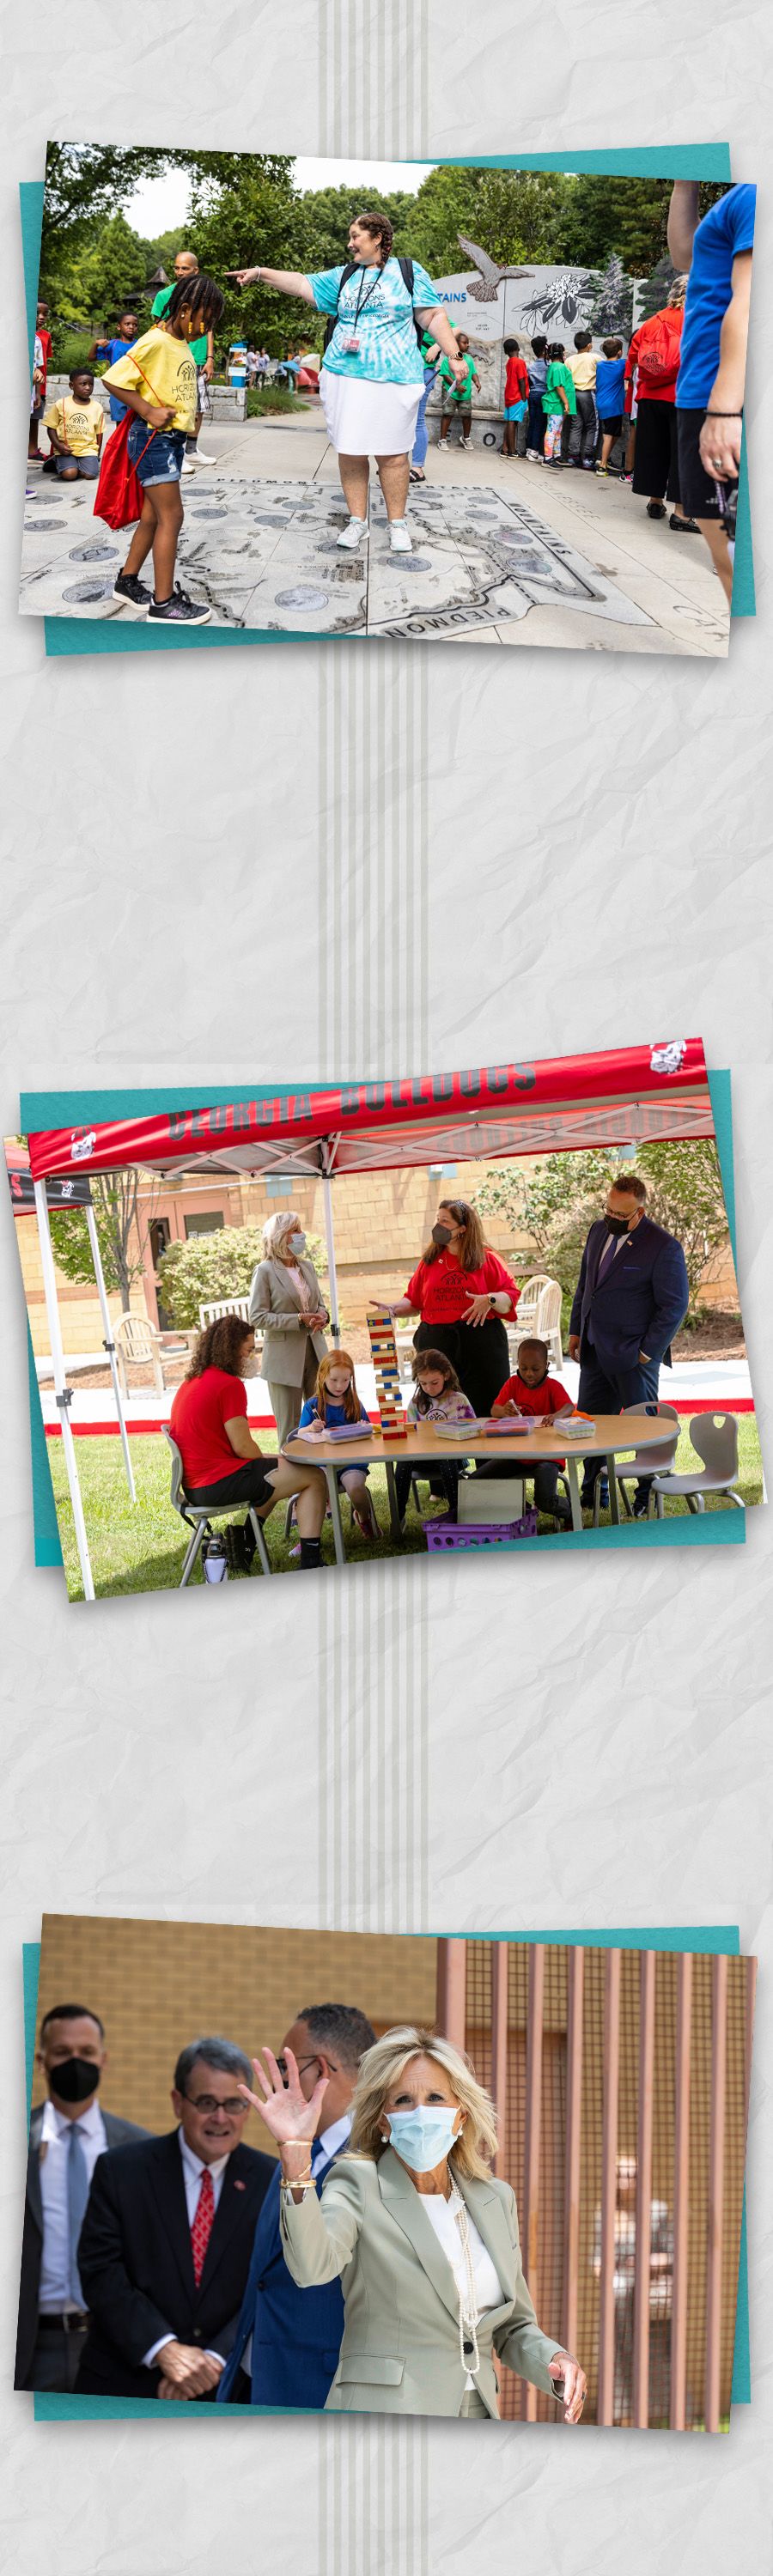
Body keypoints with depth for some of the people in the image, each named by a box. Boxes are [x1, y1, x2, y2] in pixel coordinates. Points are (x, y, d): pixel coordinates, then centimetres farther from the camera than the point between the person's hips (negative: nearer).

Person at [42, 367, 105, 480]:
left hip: (88, 449, 2)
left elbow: (99, 433, 11)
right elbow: (51, 428, 3)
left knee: (90, 475, -23)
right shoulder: (61, 404, 0)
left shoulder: (97, 407, 6)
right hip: (66, 449, -2)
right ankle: (58, 464, 10)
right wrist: (58, 445, -12)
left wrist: (97, 455, 5)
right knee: (70, 475, -25)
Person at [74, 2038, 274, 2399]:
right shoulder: (120, 2170, -2)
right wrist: (163, 2349, -19)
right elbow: (101, 2274, -7)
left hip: (225, 2388, 1)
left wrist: (217, 2360, -18)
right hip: (124, 2389, -1)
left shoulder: (272, 2182, 0)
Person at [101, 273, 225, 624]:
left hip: (172, 439, 9)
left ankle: (128, 582, 28)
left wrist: (189, 414, 5)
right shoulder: (155, 343, -18)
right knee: (171, 516, -8)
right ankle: (164, 602, -6)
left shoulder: (181, 344, 9)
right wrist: (148, 412, -21)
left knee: (153, 515, 16)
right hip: (154, 439, -9)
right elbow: (114, 380, -20)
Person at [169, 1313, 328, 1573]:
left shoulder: (188, 1384, 15)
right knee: (314, 1478, -1)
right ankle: (310, 1562, -6)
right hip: (220, 1483, -10)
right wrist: (265, 1461, 5)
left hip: (194, 1485, 10)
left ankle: (244, 1541, 17)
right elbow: (242, 1447, -16)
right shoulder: (229, 1385, -15)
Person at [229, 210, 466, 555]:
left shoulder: (408, 272, 3)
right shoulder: (343, 277, 13)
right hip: (344, 377, 4)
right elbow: (302, 284, 10)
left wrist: (454, 355, -4)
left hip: (393, 380, -4)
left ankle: (397, 524, 9)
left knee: (392, 454, -2)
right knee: (349, 452, 2)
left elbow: (434, 316, 2)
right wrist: (261, 273, 1)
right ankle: (357, 522, 10)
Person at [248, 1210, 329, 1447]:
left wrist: (322, 1316, -4)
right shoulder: (265, 1271, -8)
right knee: (290, 1429, 0)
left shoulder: (307, 1267, 11)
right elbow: (257, 1318, -12)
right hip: (284, 1359, -6)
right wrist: (299, 1320, -18)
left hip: (315, 1354, 6)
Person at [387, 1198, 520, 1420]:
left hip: (480, 1343, -2)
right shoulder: (430, 1260, 11)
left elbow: (511, 1294, 1)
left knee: (485, 1409, -4)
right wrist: (393, 1309, -3)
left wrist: (490, 1300, -18)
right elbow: (414, 1300, 14)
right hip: (436, 1343, 2)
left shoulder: (486, 1258, 3)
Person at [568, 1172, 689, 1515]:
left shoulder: (664, 1247, -14)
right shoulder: (599, 1231, 8)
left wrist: (648, 1352, -12)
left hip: (633, 1358, -7)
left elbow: (674, 1305, -12)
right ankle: (592, 1494, 22)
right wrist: (576, 1330, 14)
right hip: (595, 1354, 7)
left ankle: (649, 1499, 14)